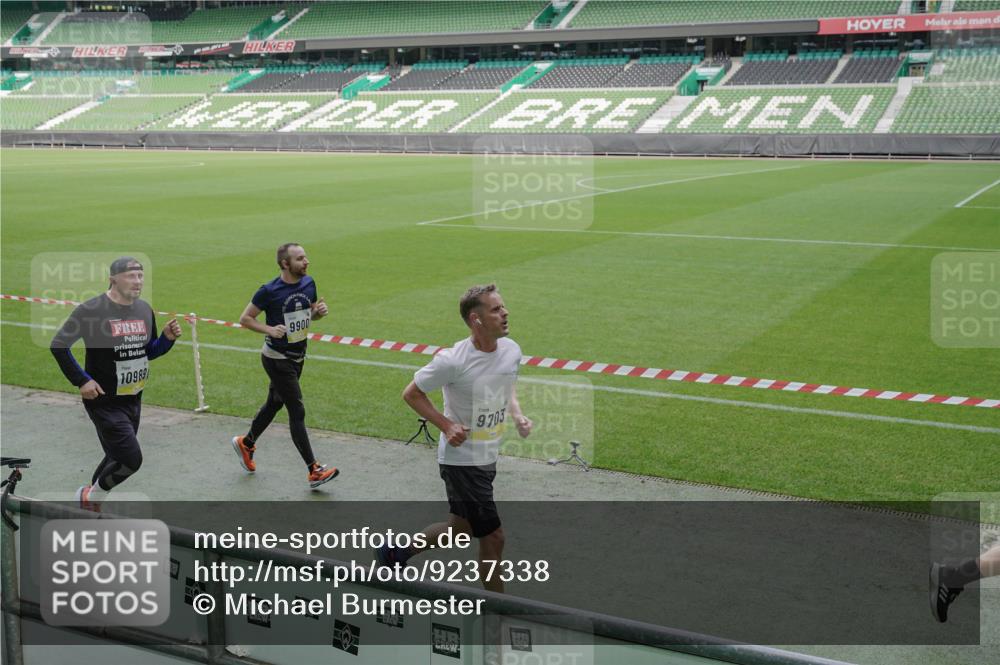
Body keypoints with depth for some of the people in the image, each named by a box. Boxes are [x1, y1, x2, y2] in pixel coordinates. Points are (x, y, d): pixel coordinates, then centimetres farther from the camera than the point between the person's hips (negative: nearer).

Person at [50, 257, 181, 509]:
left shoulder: (145, 309, 4)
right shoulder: (91, 309, -16)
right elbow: (58, 345, -10)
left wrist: (167, 338, -5)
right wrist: (81, 380, -14)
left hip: (133, 400, 7)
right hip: (104, 401, -7)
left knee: (118, 457, 17)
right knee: (131, 459, -11)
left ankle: (90, 500, 39)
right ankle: (92, 495, 15)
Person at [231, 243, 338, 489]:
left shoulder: (309, 283, 1)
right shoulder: (269, 291, -18)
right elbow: (245, 318, -8)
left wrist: (320, 311, -7)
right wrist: (269, 329, -23)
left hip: (297, 357, 7)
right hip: (277, 359, -7)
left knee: (274, 404, 21)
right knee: (297, 412, -9)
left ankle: (246, 443, 44)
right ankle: (314, 471, -6)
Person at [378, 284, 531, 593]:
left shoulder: (511, 350, -3)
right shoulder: (453, 361, -23)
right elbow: (412, 394, -10)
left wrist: (517, 415, -1)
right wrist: (446, 425, -18)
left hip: (488, 457, 8)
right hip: (461, 459, -8)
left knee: (461, 527, 21)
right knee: (493, 536, -3)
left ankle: (395, 552, 42)